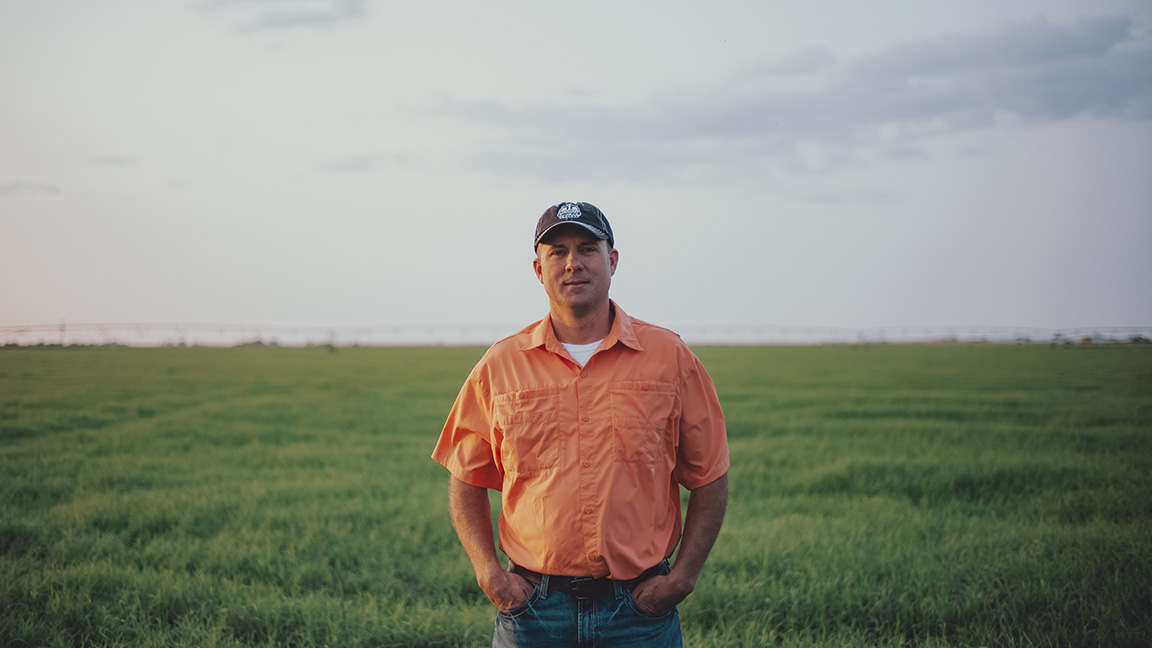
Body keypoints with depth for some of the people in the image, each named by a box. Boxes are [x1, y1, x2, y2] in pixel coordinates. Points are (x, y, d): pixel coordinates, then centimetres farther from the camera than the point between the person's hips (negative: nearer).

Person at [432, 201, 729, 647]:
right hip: (533, 606, 1)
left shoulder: (669, 356, 2)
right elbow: (466, 480, 11)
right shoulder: (500, 366, 4)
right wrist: (487, 571, -1)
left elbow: (709, 478, 6)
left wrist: (683, 576, -2)